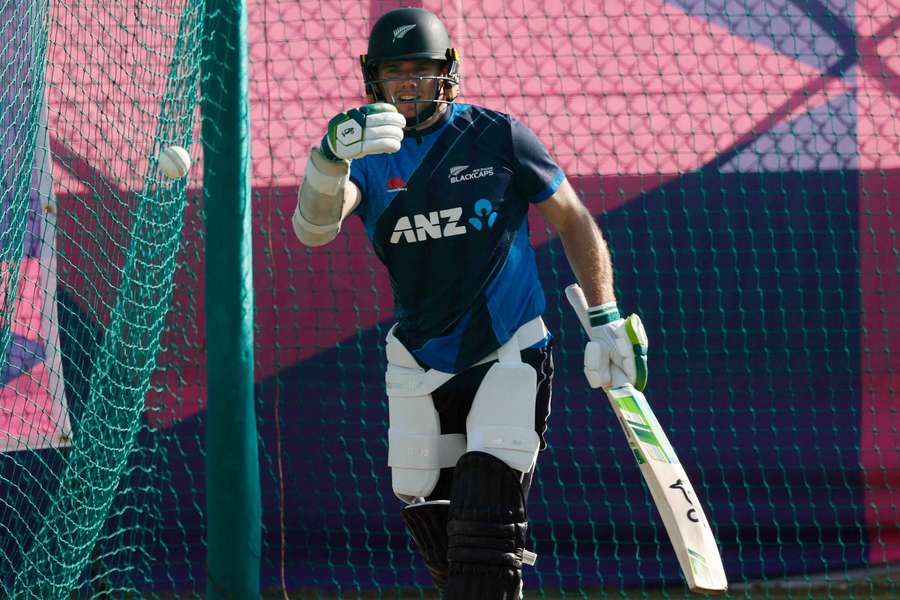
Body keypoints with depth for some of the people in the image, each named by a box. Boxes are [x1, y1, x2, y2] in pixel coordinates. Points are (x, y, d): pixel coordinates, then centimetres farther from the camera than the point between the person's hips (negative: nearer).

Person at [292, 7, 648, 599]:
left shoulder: (497, 137, -5)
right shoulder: (366, 156, -2)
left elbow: (573, 218, 5)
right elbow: (313, 228, -22)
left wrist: (606, 319, -1)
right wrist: (330, 159, -43)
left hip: (510, 354, -3)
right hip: (419, 367, 3)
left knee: (485, 534, -16)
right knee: (439, 543, 8)